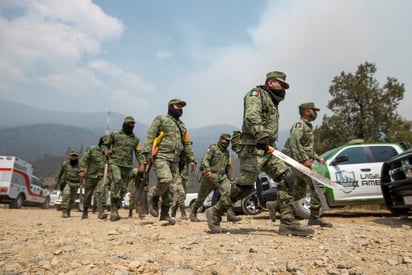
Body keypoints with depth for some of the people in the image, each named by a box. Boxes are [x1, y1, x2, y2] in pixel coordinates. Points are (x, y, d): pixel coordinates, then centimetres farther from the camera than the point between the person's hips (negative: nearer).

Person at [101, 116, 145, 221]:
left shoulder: (136, 138, 16)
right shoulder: (115, 134, 8)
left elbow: (138, 152, 17)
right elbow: (105, 145, 14)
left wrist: (141, 163, 1)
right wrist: (106, 150, -9)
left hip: (128, 166, 4)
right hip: (114, 163, -4)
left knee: (123, 188, 4)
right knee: (116, 181, -26)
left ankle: (115, 209, 20)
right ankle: (114, 210, -24)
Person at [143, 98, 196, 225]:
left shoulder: (182, 126, 24)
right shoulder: (161, 119, 6)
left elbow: (187, 144, 24)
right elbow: (150, 136, -3)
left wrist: (191, 159, 14)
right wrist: (148, 152, -15)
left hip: (175, 160, 6)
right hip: (161, 157, -6)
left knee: (170, 189, 3)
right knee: (166, 179, -27)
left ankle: (165, 214, 12)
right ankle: (153, 196, 2)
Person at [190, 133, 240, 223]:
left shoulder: (227, 153, 17)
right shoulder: (213, 148, -5)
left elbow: (229, 168, 24)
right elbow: (205, 160, -17)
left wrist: (232, 179, 19)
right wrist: (208, 170, -32)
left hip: (222, 177, 5)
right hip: (210, 176, -5)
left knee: (228, 192, -20)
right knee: (201, 197, 7)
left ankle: (230, 214, -16)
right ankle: (193, 213, 30)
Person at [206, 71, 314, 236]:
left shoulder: (272, 102, 26)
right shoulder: (256, 93, -2)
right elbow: (251, 116, -22)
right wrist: (261, 135, -36)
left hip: (267, 150, 9)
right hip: (253, 148, -9)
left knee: (286, 178, -2)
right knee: (243, 187, -7)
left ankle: (288, 222, 0)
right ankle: (215, 213, 11)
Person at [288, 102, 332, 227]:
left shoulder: (308, 126, 23)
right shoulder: (299, 124, -8)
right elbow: (294, 142, -23)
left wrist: (317, 157, 18)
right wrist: (305, 158, -28)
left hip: (304, 163, 10)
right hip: (300, 163, -10)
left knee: (300, 193, 11)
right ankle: (314, 218, -2)